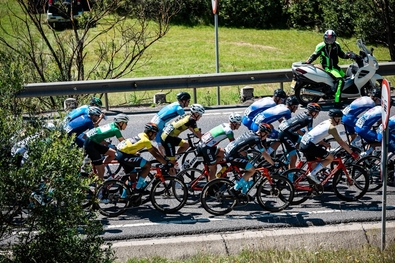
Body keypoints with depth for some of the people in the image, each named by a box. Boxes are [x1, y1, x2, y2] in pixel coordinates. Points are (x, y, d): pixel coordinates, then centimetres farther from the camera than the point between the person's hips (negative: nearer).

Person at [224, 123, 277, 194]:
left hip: (227, 150, 10)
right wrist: (274, 164, 0)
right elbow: (265, 155, -10)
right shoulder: (256, 140, -12)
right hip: (232, 156, -10)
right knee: (252, 170, -5)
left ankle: (244, 189, 27)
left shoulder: (250, 132, 13)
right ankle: (236, 188, -2)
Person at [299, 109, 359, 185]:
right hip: (309, 146, -9)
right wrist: (352, 153, -1)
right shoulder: (332, 127, -6)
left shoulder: (324, 122, 18)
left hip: (302, 143, 9)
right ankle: (312, 174, -5)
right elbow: (341, 143, -6)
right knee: (330, 158, -1)